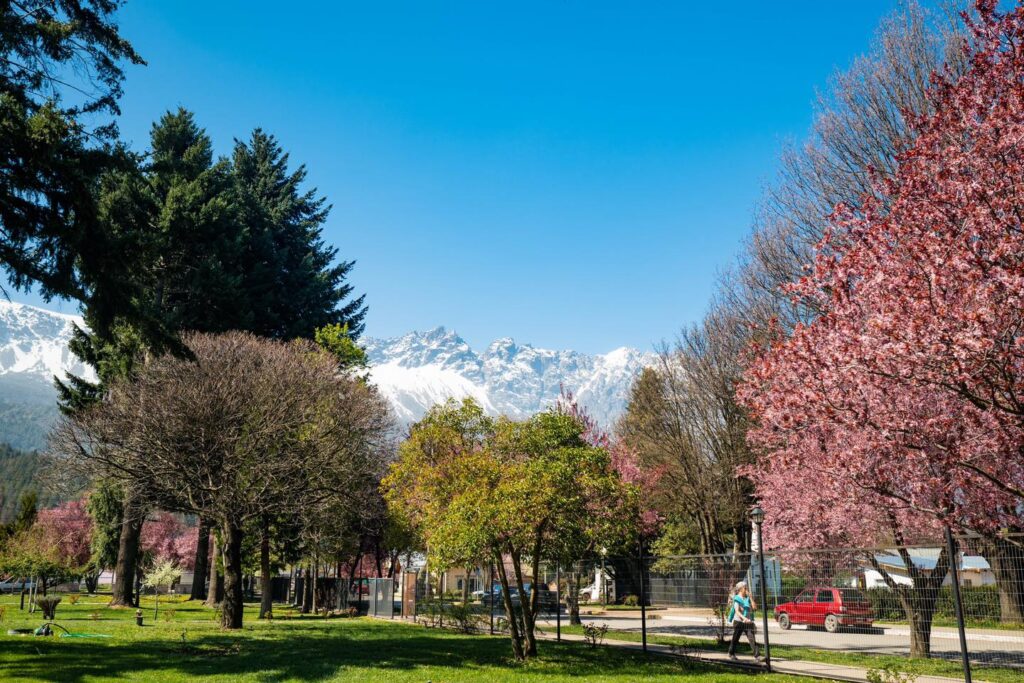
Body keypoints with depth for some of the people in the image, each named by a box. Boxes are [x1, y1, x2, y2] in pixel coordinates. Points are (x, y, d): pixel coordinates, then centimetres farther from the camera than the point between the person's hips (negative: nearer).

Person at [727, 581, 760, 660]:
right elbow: (737, 611, -18)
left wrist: (751, 597, -5)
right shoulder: (737, 598, -6)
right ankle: (731, 654, 24)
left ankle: (757, 655, -11)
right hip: (739, 621, -3)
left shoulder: (748, 598, 8)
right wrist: (744, 618, -34)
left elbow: (754, 608, -1)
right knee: (735, 638, 7)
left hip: (748, 622, 3)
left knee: (752, 638, -9)